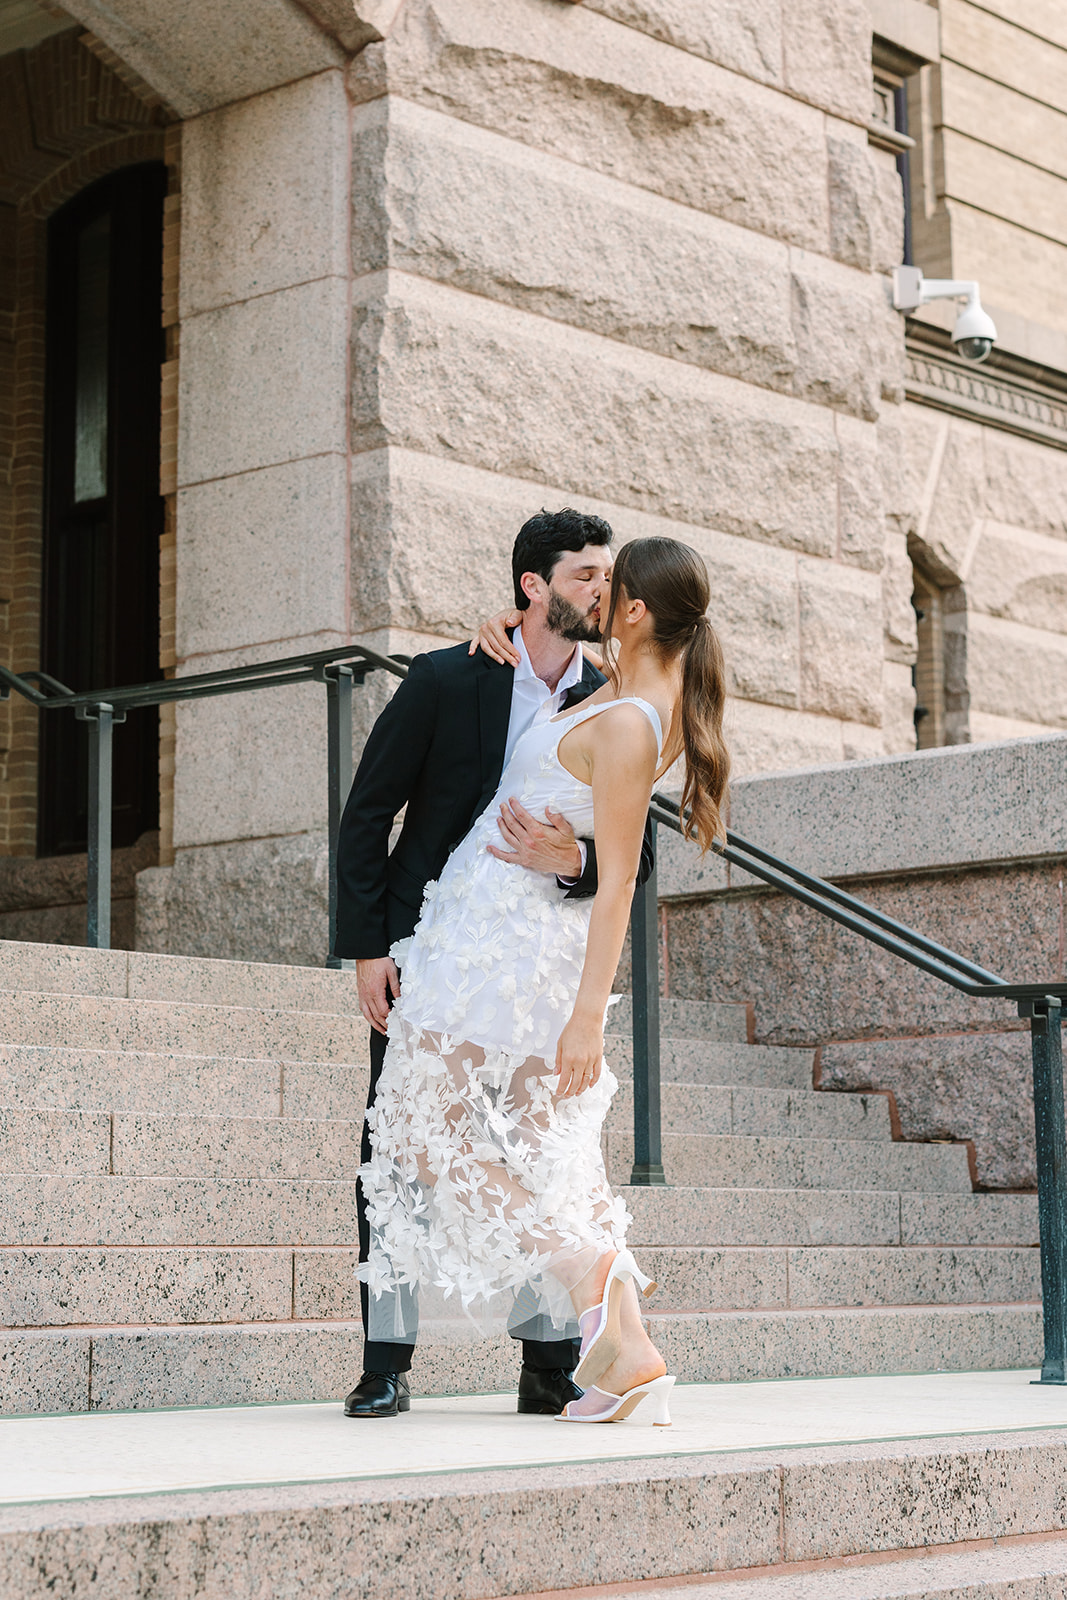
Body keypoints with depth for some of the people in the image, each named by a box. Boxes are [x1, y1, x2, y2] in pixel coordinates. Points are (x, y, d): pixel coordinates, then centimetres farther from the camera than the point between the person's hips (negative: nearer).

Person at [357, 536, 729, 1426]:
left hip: (498, 932, -9)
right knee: (555, 1150, 9)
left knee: (423, 1134, 1)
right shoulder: (658, 702, 6)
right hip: (549, 932, 9)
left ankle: (585, 1263, -13)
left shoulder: (624, 725, -19)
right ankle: (626, 1348, 2)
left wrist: (589, 1014, -23)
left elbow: (618, 880, -22)